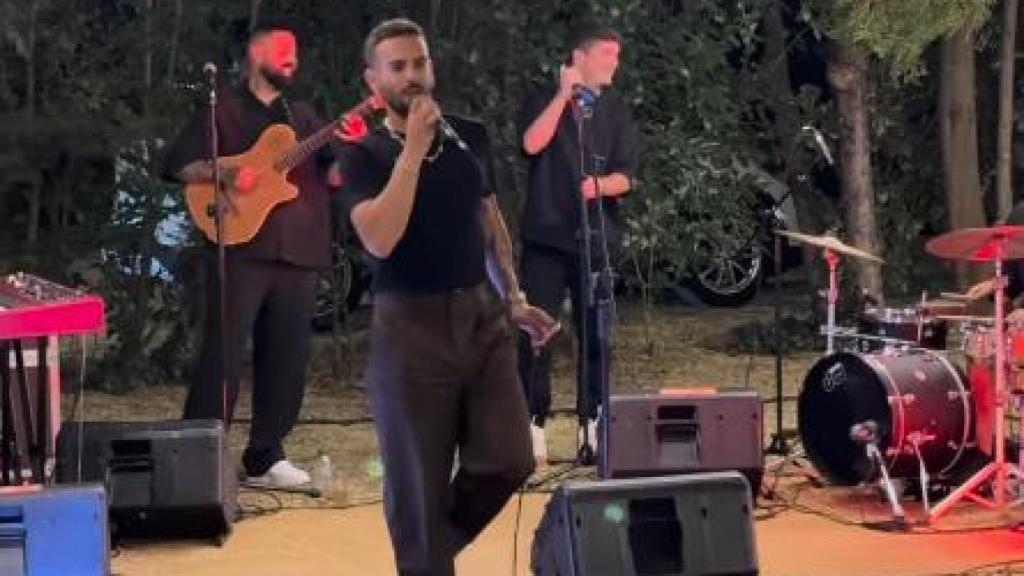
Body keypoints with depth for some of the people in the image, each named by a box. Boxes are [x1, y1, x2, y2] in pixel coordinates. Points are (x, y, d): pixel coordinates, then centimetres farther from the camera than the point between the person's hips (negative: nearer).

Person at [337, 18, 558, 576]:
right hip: (409, 327, -4)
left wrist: (513, 298, 15)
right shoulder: (365, 155, -6)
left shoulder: (470, 137, 8)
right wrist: (414, 149, -20)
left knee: (508, 460, -2)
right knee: (418, 484, 1)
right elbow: (380, 239, -22)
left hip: (481, 316, 4)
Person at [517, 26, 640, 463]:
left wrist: (599, 185, -20)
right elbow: (532, 144, -16)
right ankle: (533, 425, -2)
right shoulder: (545, 100, 4)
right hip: (546, 236, -2)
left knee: (596, 333, 4)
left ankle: (593, 423, 12)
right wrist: (564, 94, -15)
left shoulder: (617, 112, 10)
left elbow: (626, 176, 1)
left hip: (597, 237, 3)